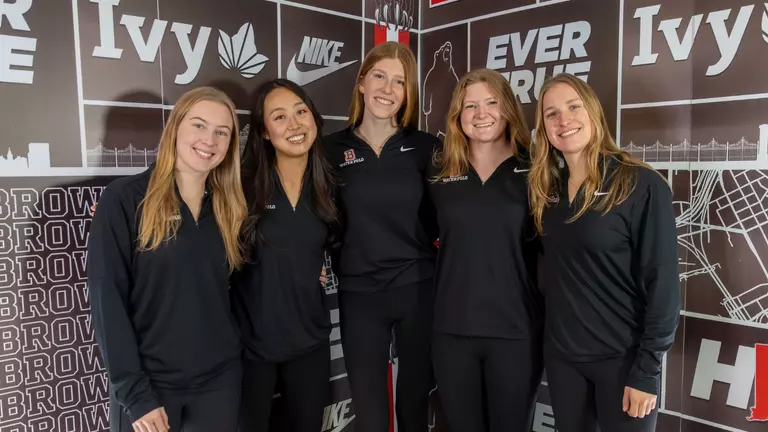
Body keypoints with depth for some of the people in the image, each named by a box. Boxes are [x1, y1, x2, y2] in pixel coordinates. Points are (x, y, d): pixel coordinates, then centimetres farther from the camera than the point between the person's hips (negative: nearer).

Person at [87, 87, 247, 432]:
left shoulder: (228, 207, 5)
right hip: (147, 384, -4)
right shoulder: (124, 198, -9)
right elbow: (106, 298, -12)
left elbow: (224, 290, 9)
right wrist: (134, 392, -14)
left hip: (219, 378, 4)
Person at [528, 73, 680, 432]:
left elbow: (662, 283, -13)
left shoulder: (643, 186, -13)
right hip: (561, 356, 5)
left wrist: (647, 370, -14)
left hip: (622, 359, -5)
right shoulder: (547, 190, 3)